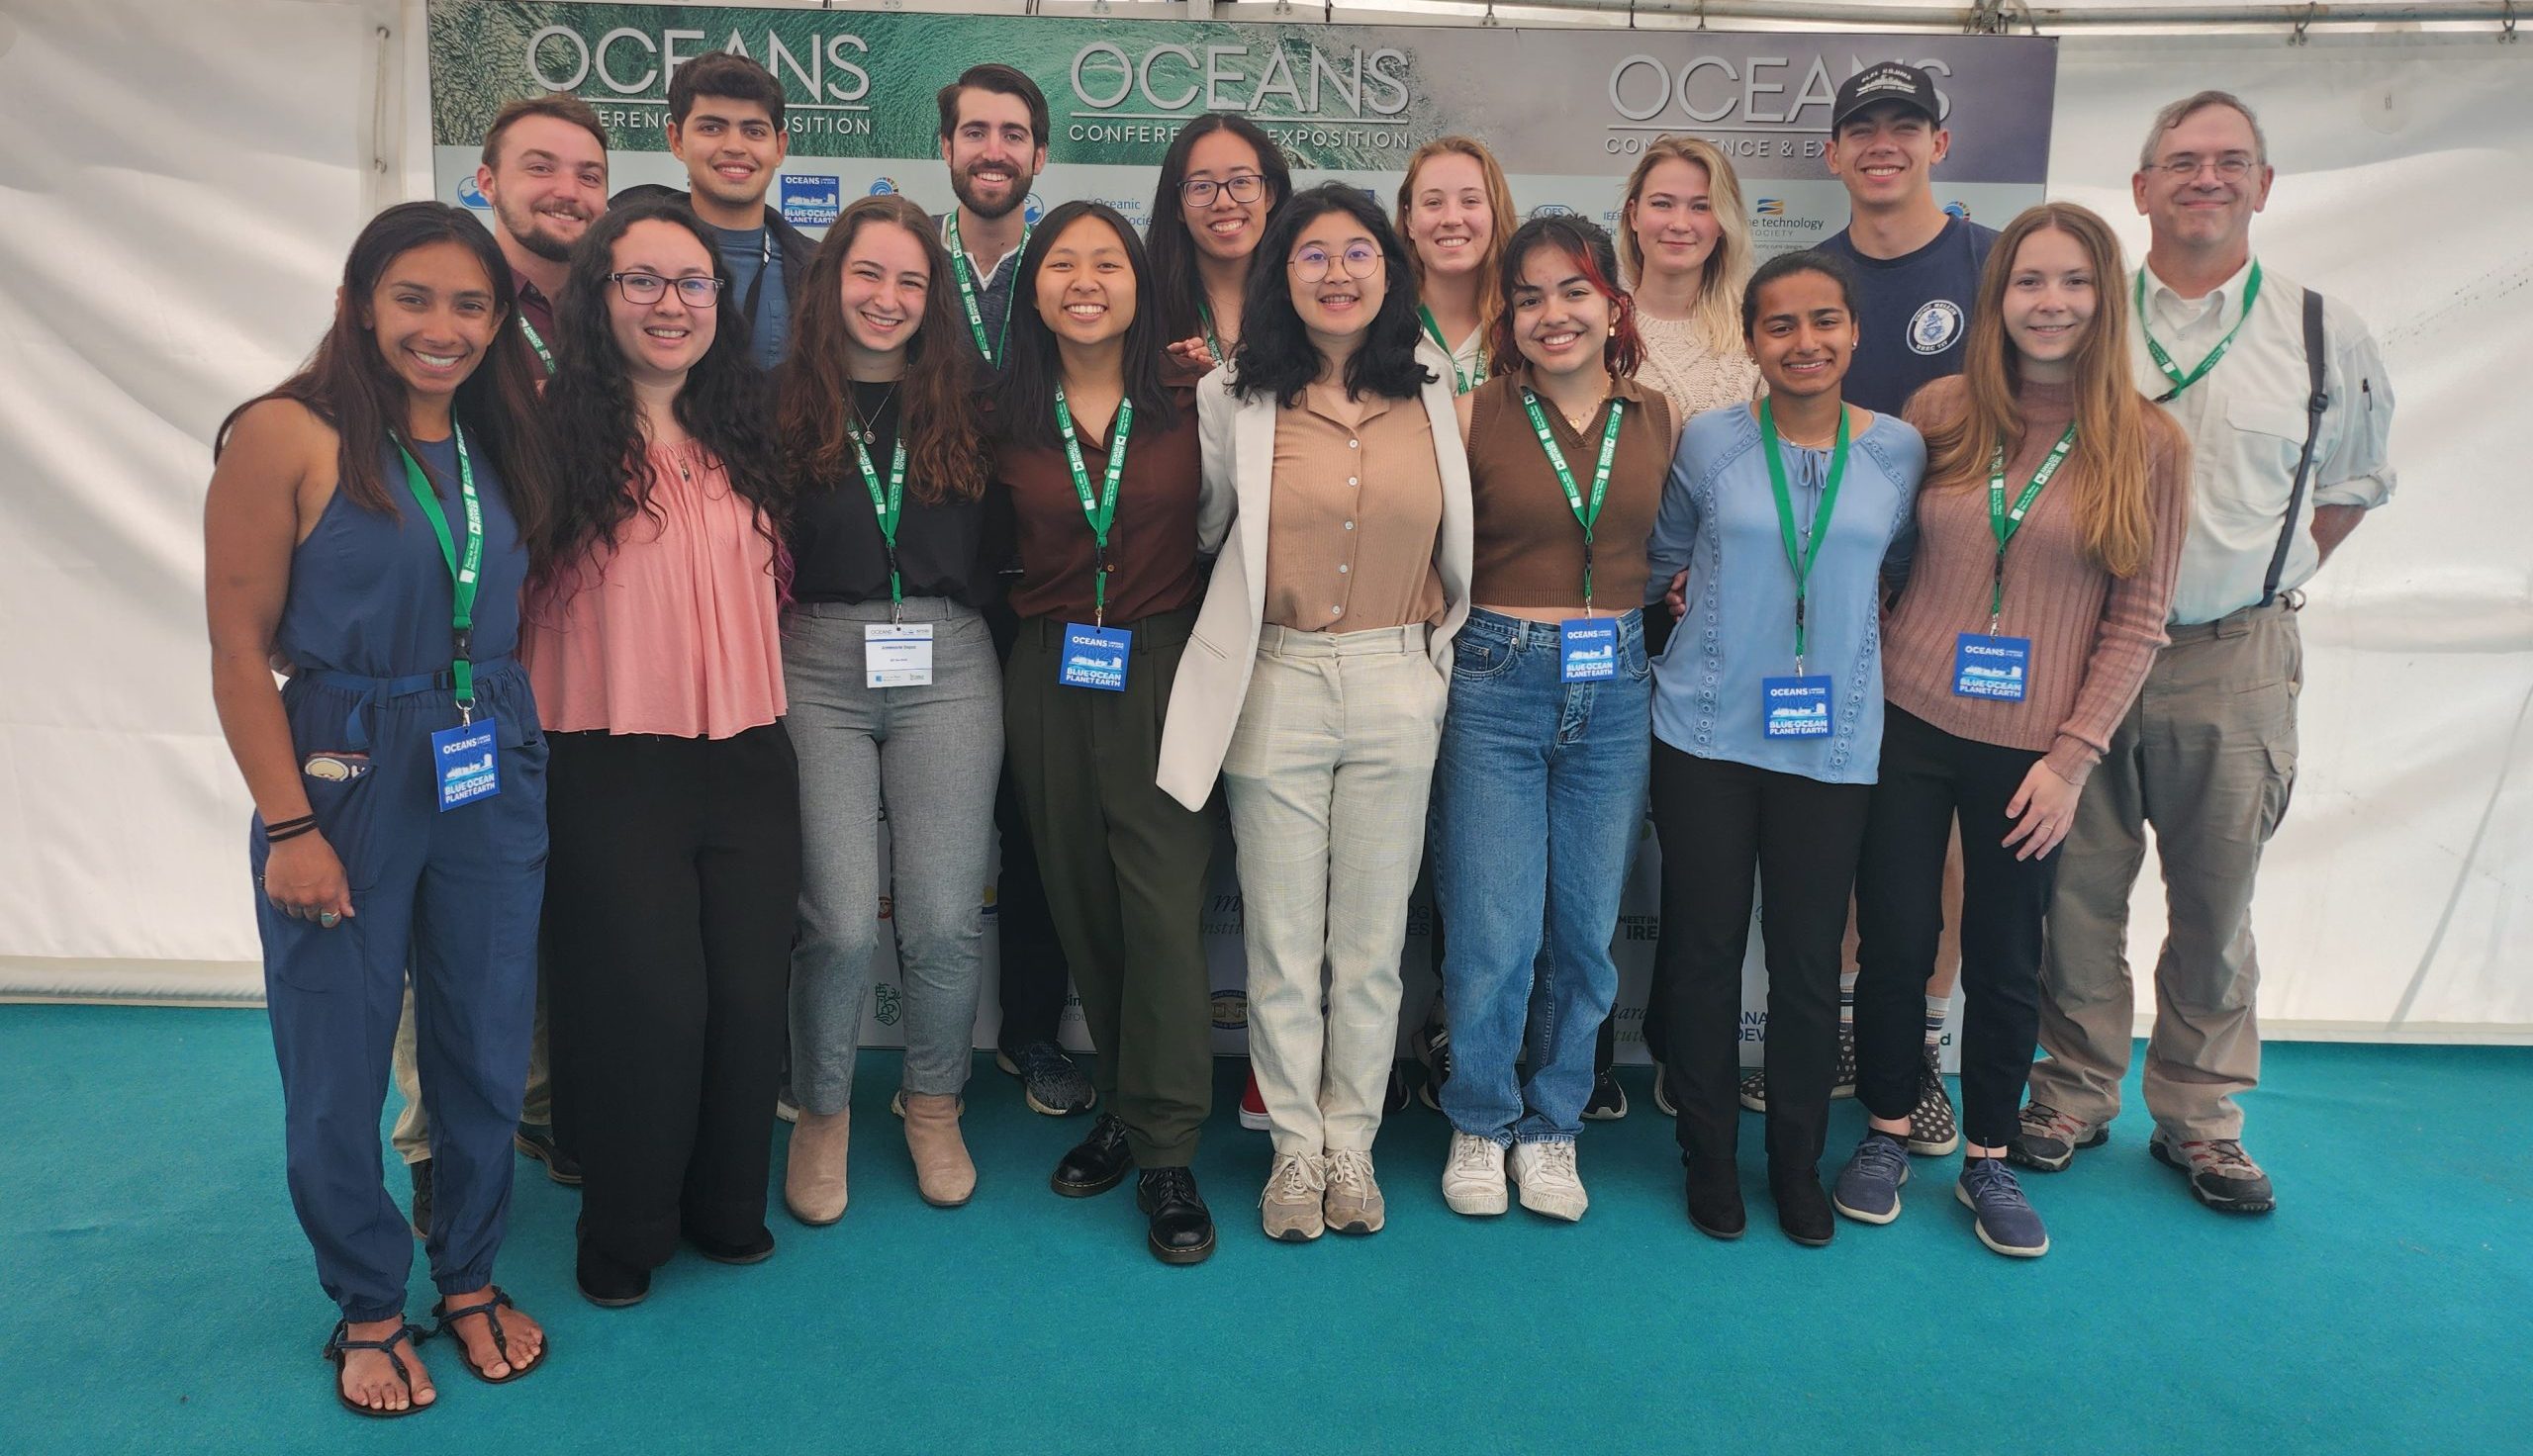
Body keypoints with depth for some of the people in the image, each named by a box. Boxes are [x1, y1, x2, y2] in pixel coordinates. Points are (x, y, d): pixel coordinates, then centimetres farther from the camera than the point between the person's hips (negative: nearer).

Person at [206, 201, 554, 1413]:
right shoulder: (287, 435, -9)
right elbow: (239, 649, -10)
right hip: (344, 777, -4)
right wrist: (289, 825, -12)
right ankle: (367, 1306, 29)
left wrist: (510, 743, 1)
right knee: (338, 1062, 7)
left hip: (492, 780, 5)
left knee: (487, 1049, 12)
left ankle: (471, 1276, 33)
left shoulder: (500, 439, 8)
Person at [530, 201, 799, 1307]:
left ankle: (727, 1207, 31)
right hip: (615, 766, -4)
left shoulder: (740, 439, 11)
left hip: (747, 758, 5)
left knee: (749, 994, 8)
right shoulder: (558, 432, -5)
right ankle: (624, 1233, 25)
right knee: (647, 1000, 0)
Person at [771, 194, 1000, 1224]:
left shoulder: (965, 402, 11)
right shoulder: (783, 404, 6)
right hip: (818, 667, -1)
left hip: (947, 668, 1)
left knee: (944, 918, -1)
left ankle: (933, 1106, 25)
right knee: (840, 922, -5)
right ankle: (822, 1112, 21)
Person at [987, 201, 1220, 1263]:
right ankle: (1123, 1106, 27)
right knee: (1082, 904, 10)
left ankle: (1166, 1154, 4)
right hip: (1051, 681, 3)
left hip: (1162, 669, -3)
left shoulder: (1187, 405, -1)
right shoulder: (1006, 418, 5)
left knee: (1164, 905, -6)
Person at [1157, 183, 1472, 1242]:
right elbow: (1202, 532, 11)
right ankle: (1296, 1147, 24)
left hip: (1397, 687, 2)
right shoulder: (1233, 400, 0)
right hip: (1277, 686, -1)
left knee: (1372, 941, 10)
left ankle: (1352, 1144, 26)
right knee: (1281, 942, 7)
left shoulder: (1434, 401, 6)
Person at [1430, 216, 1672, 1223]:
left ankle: (1550, 1123, 29)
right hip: (1495, 685, -2)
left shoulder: (1660, 419, 5)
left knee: (1588, 933, 10)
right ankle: (1480, 1121, 25)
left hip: (1616, 687, 3)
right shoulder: (1475, 416, -3)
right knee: (1491, 935, 2)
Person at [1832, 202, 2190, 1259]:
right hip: (1908, 726, 1)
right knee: (1894, 942, 7)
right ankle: (1886, 1133, 28)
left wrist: (2071, 755, -7)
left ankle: (1987, 1159, 29)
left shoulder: (2146, 445, -3)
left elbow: (2137, 619, -2)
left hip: (2029, 752, -1)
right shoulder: (1940, 413, 1)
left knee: (2006, 962, 10)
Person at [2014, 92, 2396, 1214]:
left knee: (2215, 903, 10)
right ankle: (2075, 1093, 25)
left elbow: (2355, 479, 17)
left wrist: (2275, 572, 5)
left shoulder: (2323, 334, 4)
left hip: (2235, 663, 0)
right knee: (2077, 891, 8)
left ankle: (2198, 1116, 27)